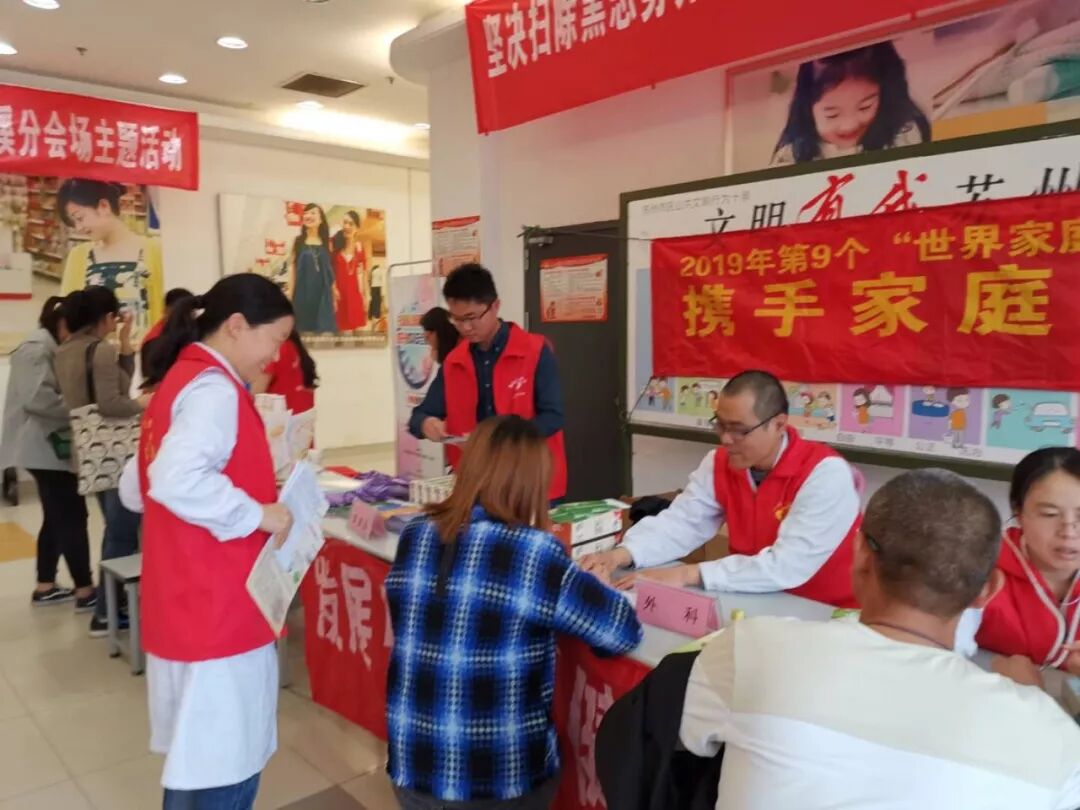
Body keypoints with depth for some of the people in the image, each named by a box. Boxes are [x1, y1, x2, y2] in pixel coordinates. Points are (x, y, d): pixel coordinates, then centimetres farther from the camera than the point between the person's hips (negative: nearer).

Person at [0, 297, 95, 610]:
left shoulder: (51, 350, 20)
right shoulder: (37, 348, -13)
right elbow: (37, 397, -25)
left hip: (50, 445, 11)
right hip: (45, 446, -11)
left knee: (57, 517, 14)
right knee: (71, 517, -9)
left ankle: (45, 587, 23)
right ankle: (85, 590, -4)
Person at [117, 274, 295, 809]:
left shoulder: (179, 379, 13)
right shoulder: (214, 389, -17)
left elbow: (136, 488, 18)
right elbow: (176, 480, -33)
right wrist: (258, 513, -21)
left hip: (187, 602, 10)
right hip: (217, 608, -10)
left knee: (202, 757, 22)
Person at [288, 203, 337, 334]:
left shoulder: (326, 243, 8)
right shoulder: (298, 241, 4)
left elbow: (331, 270, 10)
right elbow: (292, 268, 3)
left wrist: (334, 296, 8)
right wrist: (289, 296, -3)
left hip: (323, 294, 1)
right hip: (303, 294, -1)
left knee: (326, 330, -6)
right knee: (303, 332, 2)